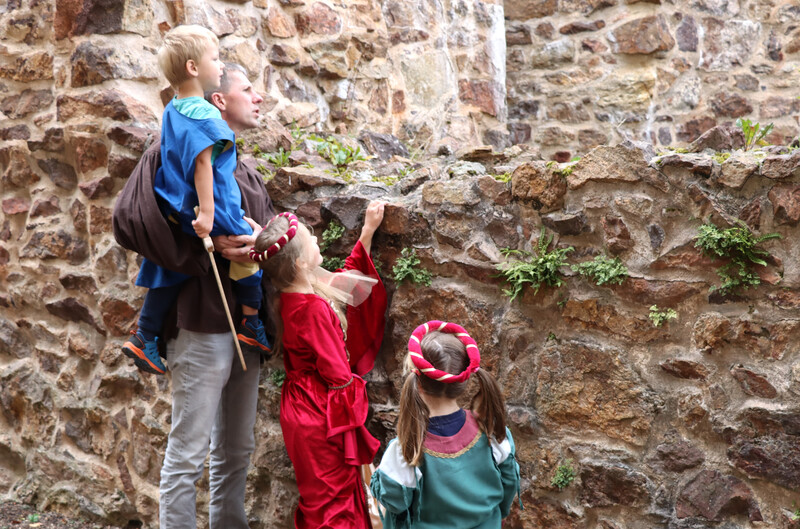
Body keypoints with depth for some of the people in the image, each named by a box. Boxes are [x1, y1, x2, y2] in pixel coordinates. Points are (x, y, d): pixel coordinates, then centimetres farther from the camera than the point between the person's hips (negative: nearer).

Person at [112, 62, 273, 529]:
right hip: (204, 322, -8)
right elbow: (130, 220, -18)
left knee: (237, 450, 16)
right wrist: (205, 253, -20)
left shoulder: (248, 171, 18)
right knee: (189, 453, 0)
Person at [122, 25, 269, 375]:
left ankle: (144, 339, 21)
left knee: (169, 273, 15)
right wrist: (206, 212, -25)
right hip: (215, 212, -9)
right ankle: (253, 325, 13)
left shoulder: (171, 111, 12)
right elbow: (202, 164, -23)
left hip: (175, 212, 9)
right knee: (249, 250, 8)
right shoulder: (204, 115, -17)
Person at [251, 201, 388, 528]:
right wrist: (353, 404, -4)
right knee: (333, 502, 4)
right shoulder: (314, 309, -27)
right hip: (321, 415, -9)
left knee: (319, 501, 23)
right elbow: (338, 374, -23)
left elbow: (346, 277, 16)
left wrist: (368, 231, 15)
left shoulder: (292, 296, 1)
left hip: (302, 407, 9)